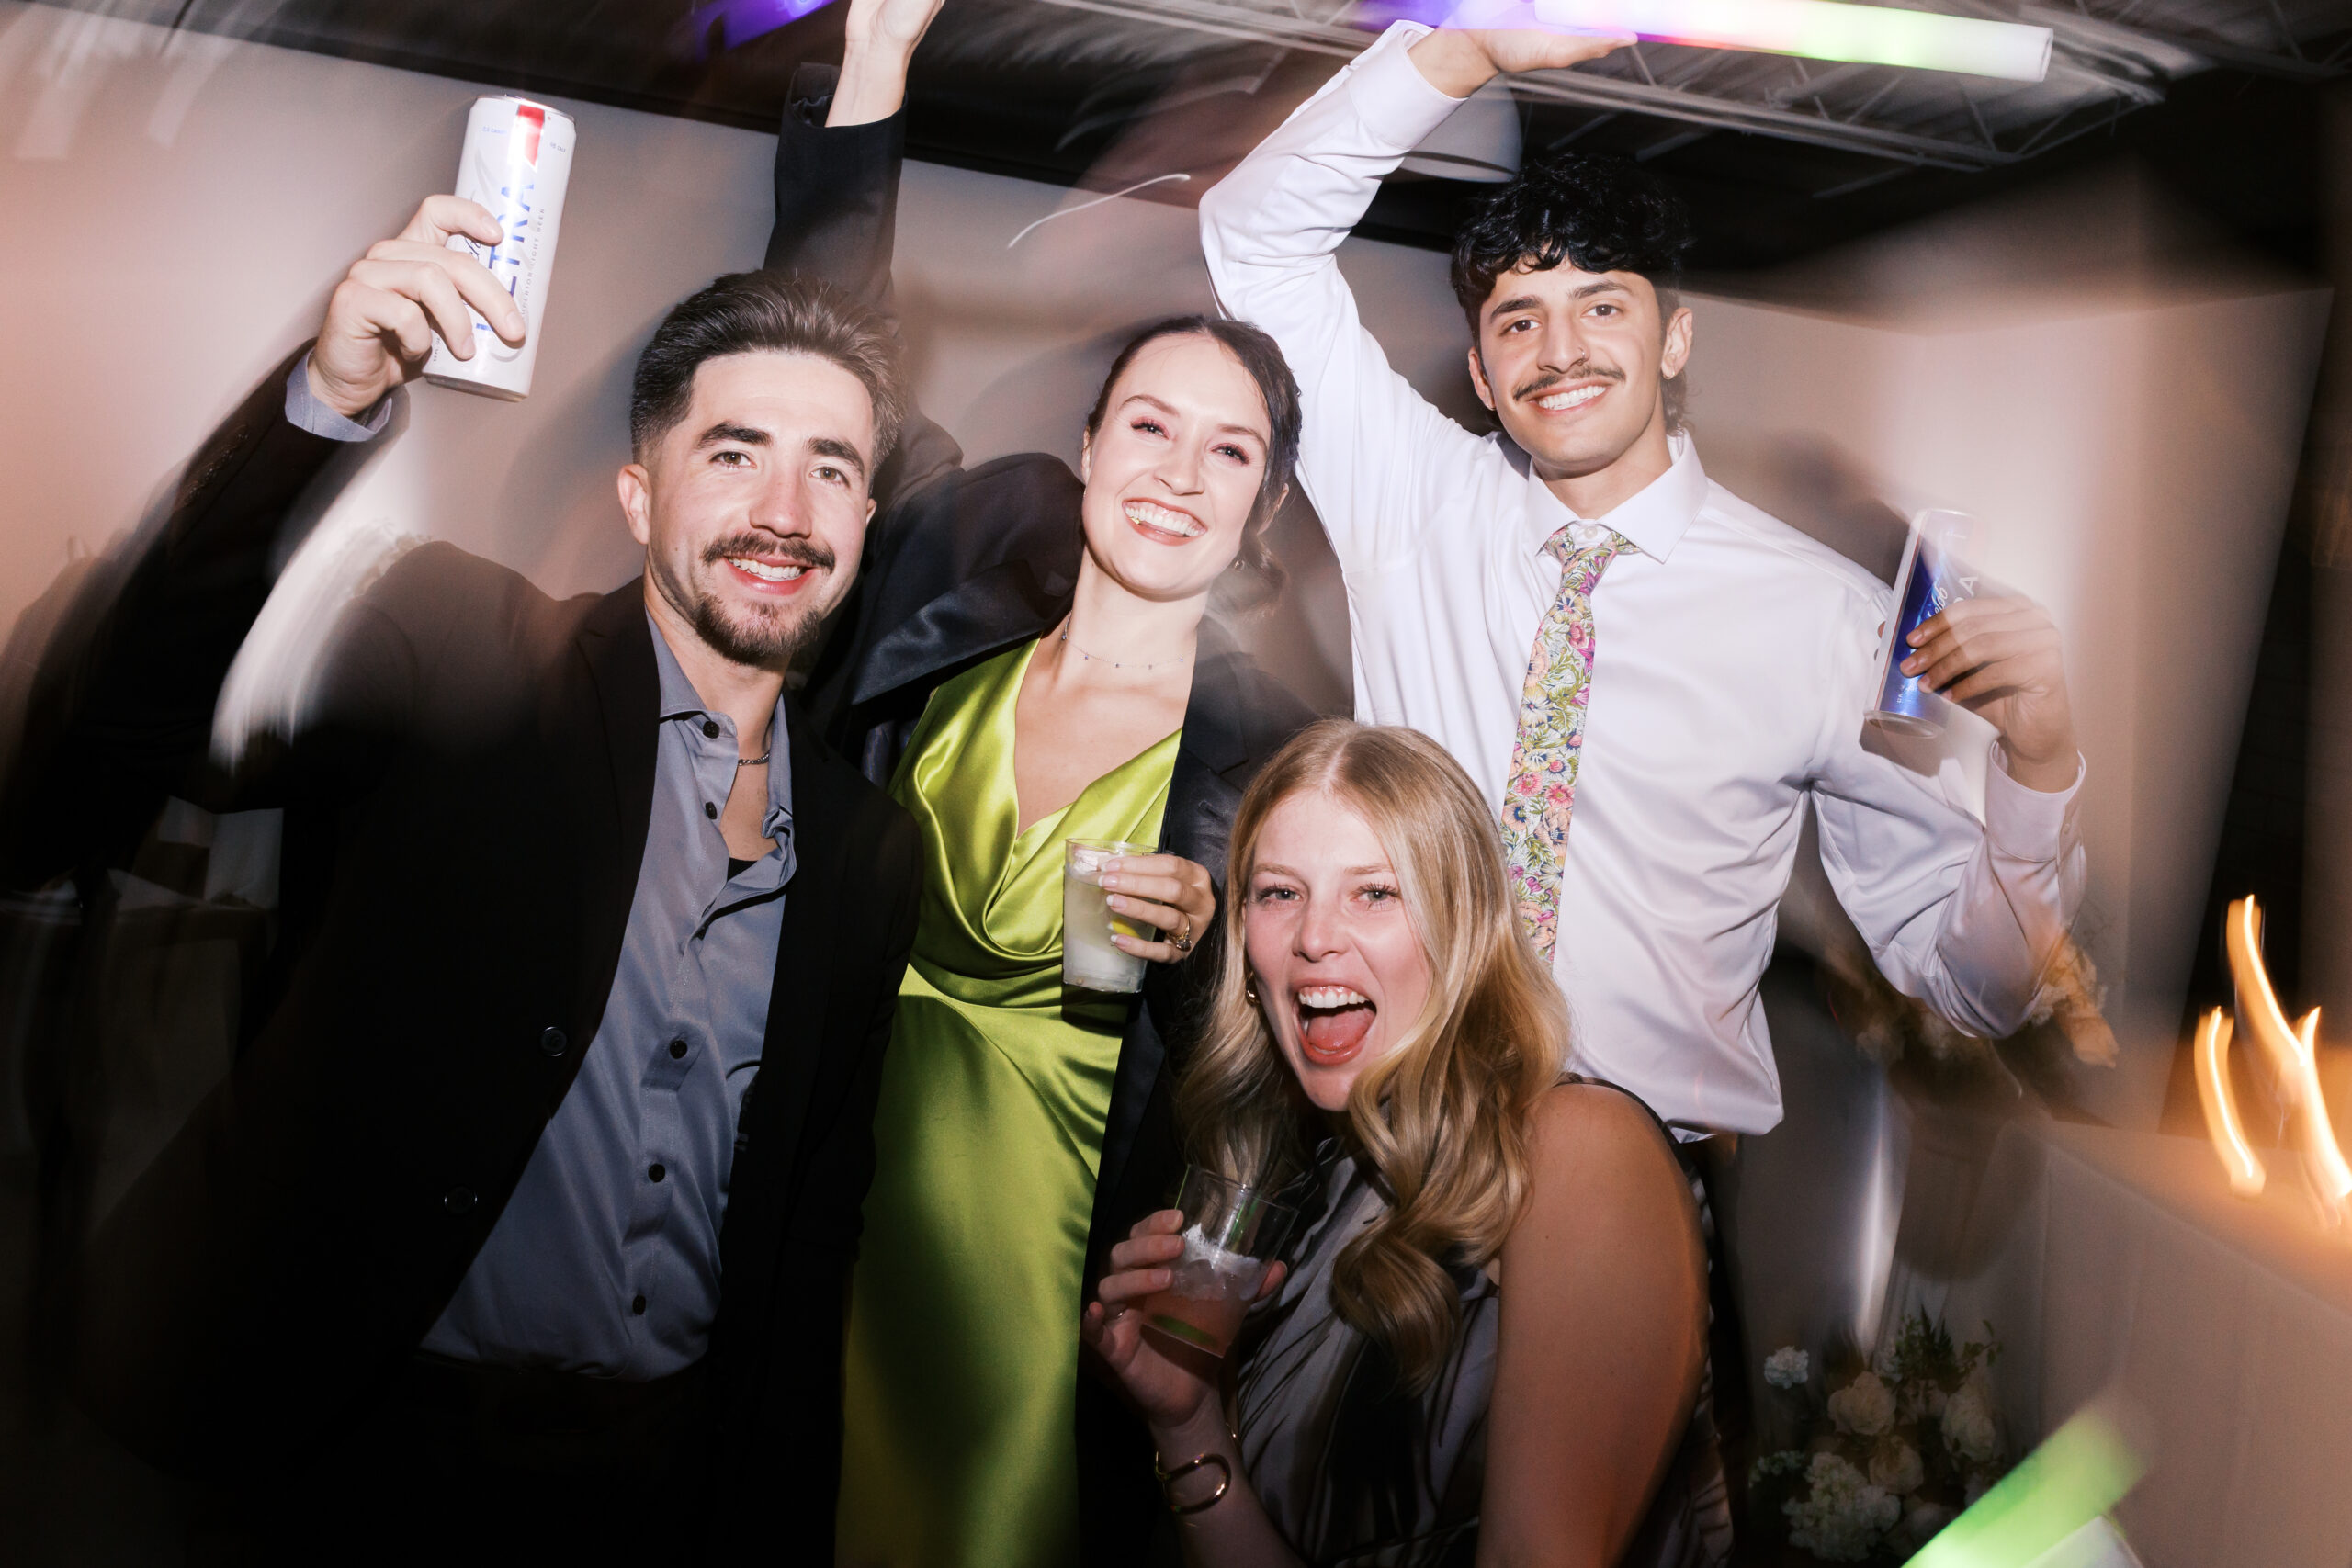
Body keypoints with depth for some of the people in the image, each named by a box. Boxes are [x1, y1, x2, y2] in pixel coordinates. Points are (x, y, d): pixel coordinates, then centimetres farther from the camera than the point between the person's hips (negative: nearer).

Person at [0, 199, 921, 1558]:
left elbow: (820, 1230, 8)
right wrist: (327, 401, -35)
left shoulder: (875, 849, 3)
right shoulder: (461, 658, -7)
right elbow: (132, 724, -24)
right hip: (368, 1451, -3)